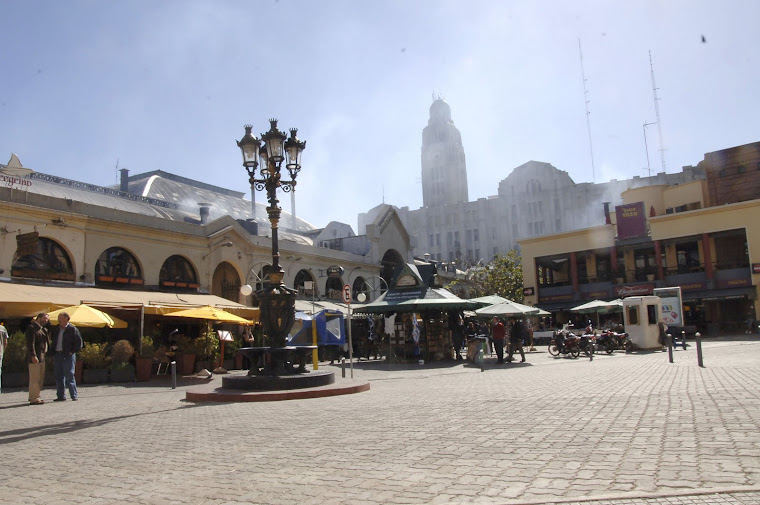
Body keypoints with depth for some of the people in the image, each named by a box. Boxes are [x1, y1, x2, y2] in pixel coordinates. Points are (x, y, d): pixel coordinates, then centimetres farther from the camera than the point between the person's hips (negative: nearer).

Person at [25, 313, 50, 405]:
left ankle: (36, 397, 22)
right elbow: (30, 343, -17)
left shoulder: (43, 328, 19)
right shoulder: (31, 327, -9)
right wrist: (33, 356, -23)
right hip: (35, 357, -10)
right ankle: (33, 399, -3)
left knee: (40, 378, 14)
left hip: (42, 356, 10)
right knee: (34, 378, -7)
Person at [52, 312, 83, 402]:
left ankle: (74, 396, 2)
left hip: (68, 356, -6)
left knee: (69, 376, -5)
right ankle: (61, 396, 17)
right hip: (58, 355, 7)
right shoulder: (57, 329, 14)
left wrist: (72, 352, -11)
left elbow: (79, 342, -7)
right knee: (58, 377, 9)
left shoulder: (72, 329, -6)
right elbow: (54, 340, 23)